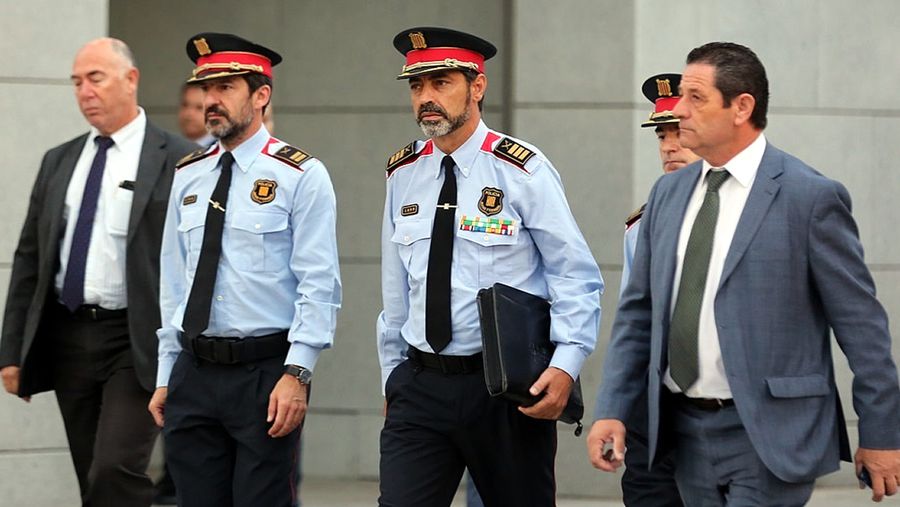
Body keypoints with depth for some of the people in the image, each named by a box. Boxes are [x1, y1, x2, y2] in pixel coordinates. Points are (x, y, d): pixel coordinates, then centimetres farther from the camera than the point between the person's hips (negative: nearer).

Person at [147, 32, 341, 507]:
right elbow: (173, 283, 16)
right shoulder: (188, 177, 12)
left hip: (265, 374, -5)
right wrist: (166, 377, 13)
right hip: (193, 374, 5)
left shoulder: (300, 176, -5)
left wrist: (296, 374, -18)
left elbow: (319, 286, -10)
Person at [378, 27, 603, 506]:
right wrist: (392, 377, 17)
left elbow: (576, 276, -6)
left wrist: (565, 364, -19)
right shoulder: (403, 174, 6)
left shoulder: (523, 171, -8)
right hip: (420, 385, 3)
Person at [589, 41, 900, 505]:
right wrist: (612, 410, 5)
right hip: (685, 430, 6)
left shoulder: (811, 197, -8)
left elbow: (860, 323, -6)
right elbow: (638, 311, 14)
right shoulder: (668, 194, 10)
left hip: (768, 434, -6)